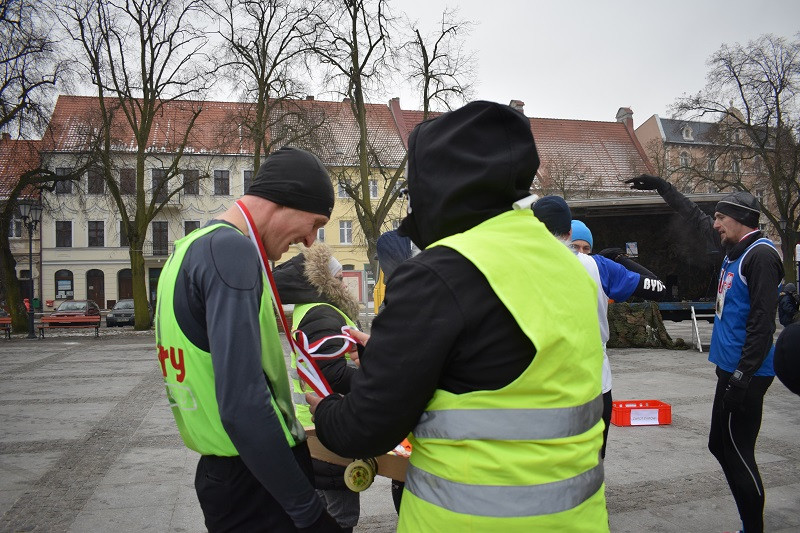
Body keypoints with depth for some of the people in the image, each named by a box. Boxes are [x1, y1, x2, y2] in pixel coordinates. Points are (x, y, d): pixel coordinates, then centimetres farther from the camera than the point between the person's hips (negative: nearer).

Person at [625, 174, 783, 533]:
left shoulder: (760, 255, -13)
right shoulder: (735, 248, 13)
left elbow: (762, 323, -19)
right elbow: (695, 217, 26)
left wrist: (742, 377, -22)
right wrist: (661, 186, 29)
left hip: (745, 373, -10)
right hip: (731, 368, 10)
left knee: (737, 453, -3)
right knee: (722, 446, 15)